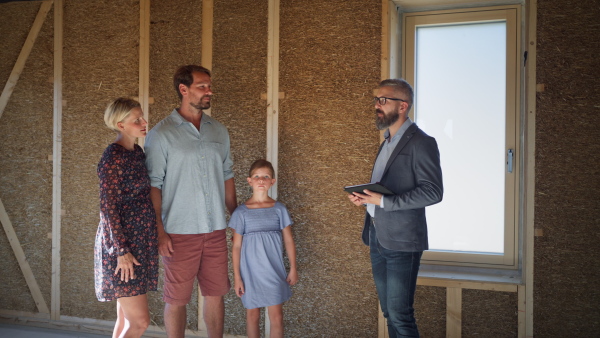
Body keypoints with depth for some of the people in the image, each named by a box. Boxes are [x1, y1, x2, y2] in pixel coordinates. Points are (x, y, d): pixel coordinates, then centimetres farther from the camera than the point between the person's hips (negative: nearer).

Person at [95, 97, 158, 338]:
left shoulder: (138, 153, 11)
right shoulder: (113, 157, -14)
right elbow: (108, 207, -17)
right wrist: (122, 251, -19)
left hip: (140, 244, 8)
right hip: (122, 246, -8)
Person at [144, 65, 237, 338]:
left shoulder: (219, 131, 9)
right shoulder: (161, 134, -6)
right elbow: (153, 185, -8)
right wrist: (159, 231, -14)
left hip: (216, 230, 4)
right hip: (180, 232, -4)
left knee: (215, 294, 12)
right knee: (177, 299, 6)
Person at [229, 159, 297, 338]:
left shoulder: (279, 209, 1)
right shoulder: (241, 212, -3)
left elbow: (288, 240, 6)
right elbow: (236, 246, -1)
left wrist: (293, 268, 4)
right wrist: (237, 277, -3)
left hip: (274, 270, 1)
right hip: (250, 271, -1)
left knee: (276, 315, 1)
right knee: (253, 314, 10)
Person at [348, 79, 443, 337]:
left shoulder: (421, 142, -11)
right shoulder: (387, 142, 17)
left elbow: (433, 192, -19)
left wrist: (383, 200, -22)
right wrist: (366, 196, 3)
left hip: (401, 241, -8)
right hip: (378, 237, 9)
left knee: (400, 315, -4)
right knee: (389, 312, 15)